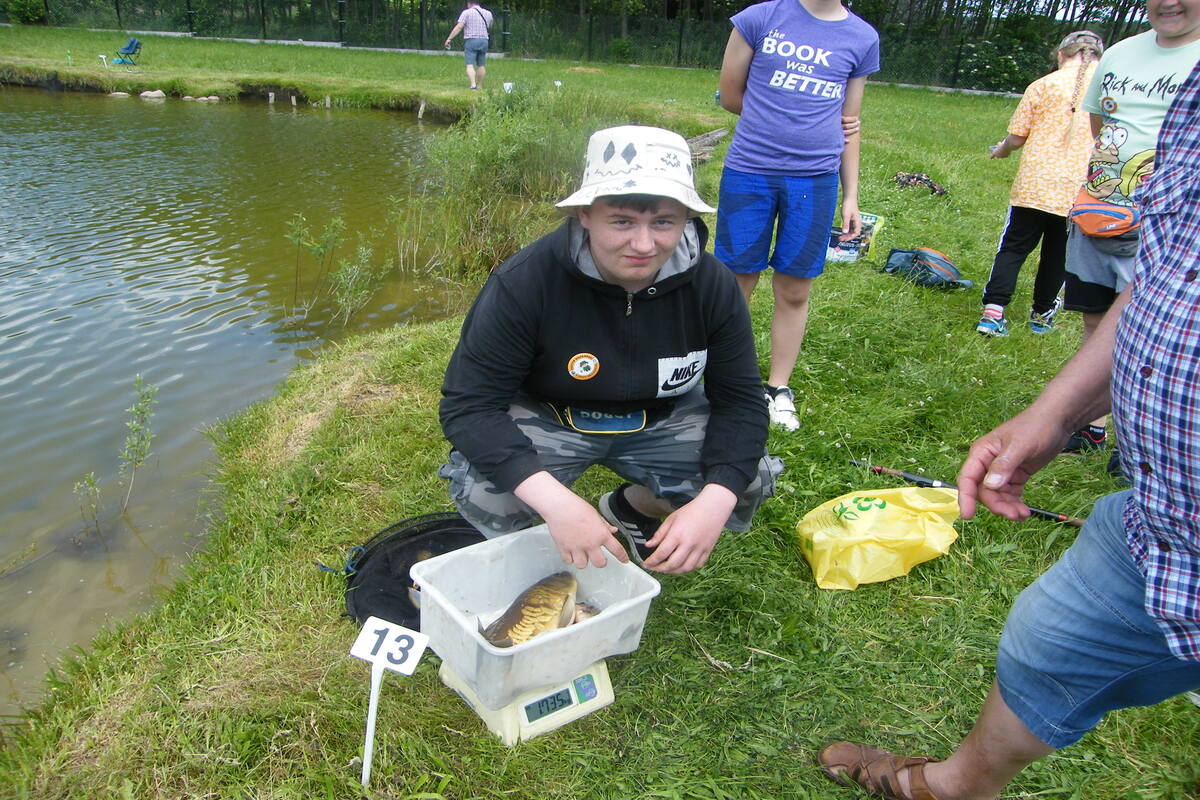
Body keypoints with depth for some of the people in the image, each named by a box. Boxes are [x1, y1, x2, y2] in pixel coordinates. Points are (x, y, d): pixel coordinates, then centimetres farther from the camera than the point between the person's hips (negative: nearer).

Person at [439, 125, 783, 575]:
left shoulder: (712, 284, -17)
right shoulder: (523, 283, -27)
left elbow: (741, 400, -12)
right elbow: (467, 404, -28)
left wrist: (714, 503, -31)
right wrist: (554, 501, -42)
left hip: (661, 420, 4)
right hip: (546, 418, -3)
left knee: (748, 482, -17)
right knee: (481, 491, -31)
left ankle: (631, 510, 13)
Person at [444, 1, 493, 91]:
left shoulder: (467, 12, -3)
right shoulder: (488, 13, 9)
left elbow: (458, 27, -11)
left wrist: (449, 38, -11)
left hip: (471, 40, -4)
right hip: (484, 41, 4)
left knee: (470, 65, -7)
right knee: (481, 65, 12)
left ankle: (473, 85, -24)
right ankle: (480, 86, 18)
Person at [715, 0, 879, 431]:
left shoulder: (863, 38, 9)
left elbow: (849, 123, 14)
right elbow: (730, 96, 6)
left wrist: (851, 196, 11)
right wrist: (783, 127, 9)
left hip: (816, 181, 2)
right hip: (749, 172, -2)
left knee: (794, 291, 6)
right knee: (736, 284, 3)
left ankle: (778, 389, 21)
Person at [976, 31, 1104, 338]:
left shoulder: (1044, 85, -1)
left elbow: (1016, 138, -2)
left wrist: (1002, 150, 19)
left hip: (1034, 184, -1)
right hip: (1080, 191, 2)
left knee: (1013, 247, 7)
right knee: (1057, 254, 16)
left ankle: (994, 310, -6)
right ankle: (1042, 313, 28)